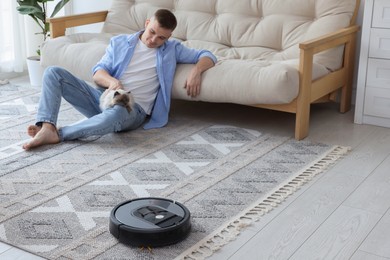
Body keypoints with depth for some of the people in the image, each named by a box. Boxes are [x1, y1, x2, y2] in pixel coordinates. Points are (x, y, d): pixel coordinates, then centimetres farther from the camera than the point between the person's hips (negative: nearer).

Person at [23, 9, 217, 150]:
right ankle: (47, 127, -31)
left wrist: (196, 70, -15)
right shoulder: (119, 42, 13)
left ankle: (58, 133, -29)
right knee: (53, 72, -12)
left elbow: (207, 56, 8)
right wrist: (111, 81, -18)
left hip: (133, 108, -3)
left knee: (115, 115, -43)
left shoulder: (172, 49, 11)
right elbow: (97, 72, 6)